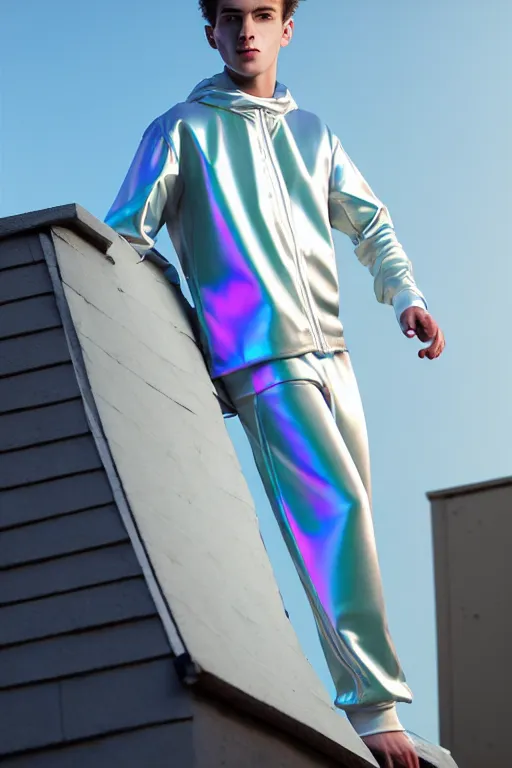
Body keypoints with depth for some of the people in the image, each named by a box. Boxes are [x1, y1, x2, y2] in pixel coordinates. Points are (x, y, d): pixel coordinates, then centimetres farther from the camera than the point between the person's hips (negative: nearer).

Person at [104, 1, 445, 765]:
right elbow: (123, 238, 5)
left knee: (345, 527, 4)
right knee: (336, 511, -20)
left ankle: (359, 702, 9)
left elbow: (371, 223, 21)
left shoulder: (311, 132, 21)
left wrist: (406, 295, 4)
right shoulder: (183, 129, 7)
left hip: (330, 352, 6)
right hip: (262, 357, -6)